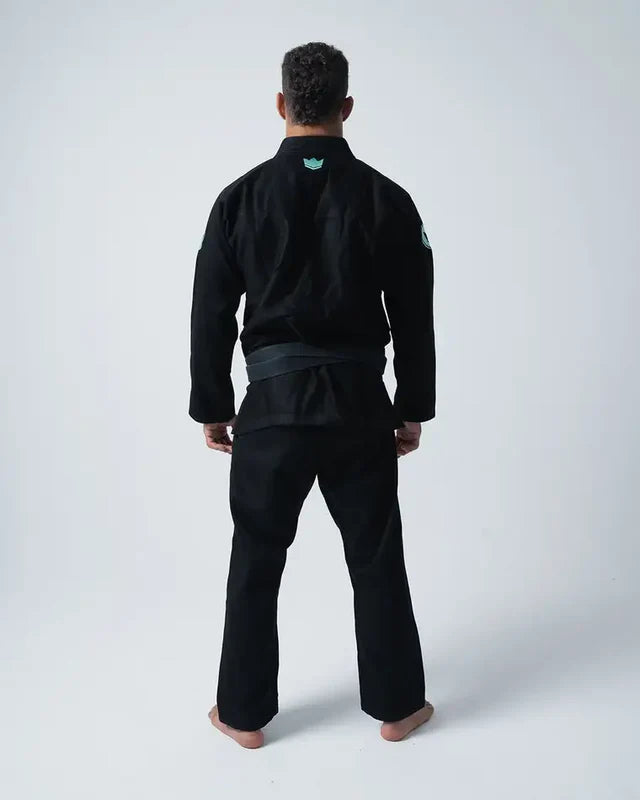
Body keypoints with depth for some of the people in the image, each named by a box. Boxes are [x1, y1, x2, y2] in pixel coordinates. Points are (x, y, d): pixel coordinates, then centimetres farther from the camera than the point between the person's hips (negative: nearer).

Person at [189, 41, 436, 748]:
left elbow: (211, 314, 0)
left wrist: (211, 408, 10)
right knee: (377, 560, 15)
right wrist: (413, 408, 11)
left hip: (274, 402, 0)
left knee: (256, 562, 14)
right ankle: (396, 705, 30)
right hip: (358, 402, 1)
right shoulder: (386, 198, -1)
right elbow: (414, 317, 1)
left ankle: (243, 713, 28)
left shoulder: (242, 196, -2)